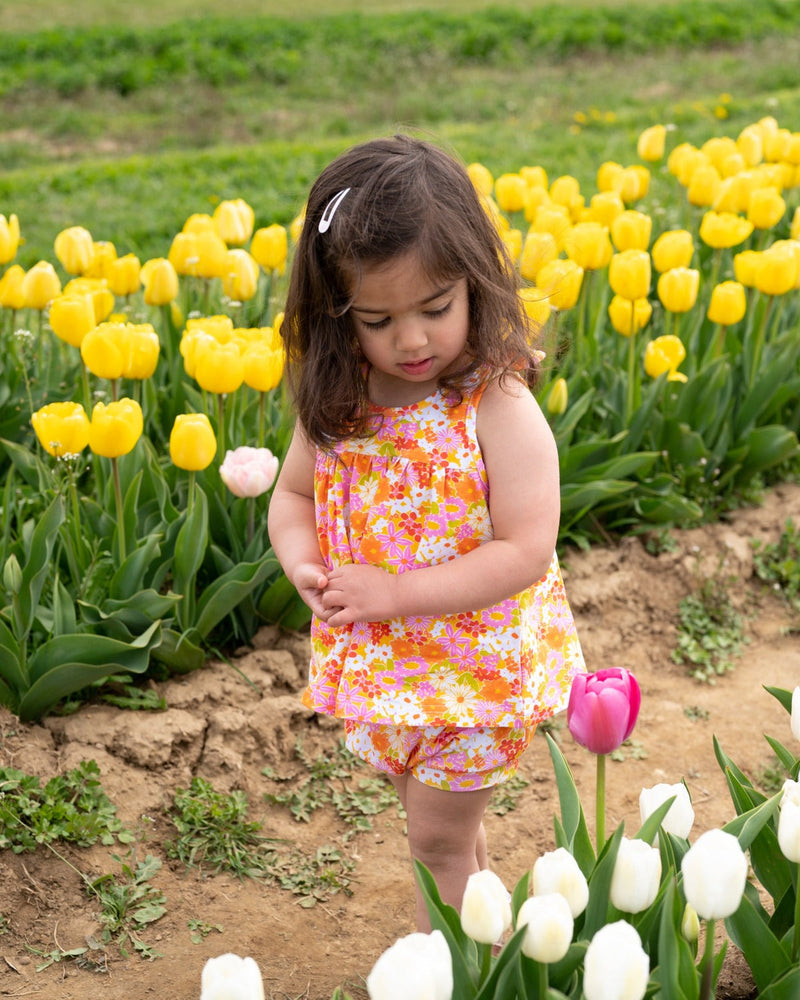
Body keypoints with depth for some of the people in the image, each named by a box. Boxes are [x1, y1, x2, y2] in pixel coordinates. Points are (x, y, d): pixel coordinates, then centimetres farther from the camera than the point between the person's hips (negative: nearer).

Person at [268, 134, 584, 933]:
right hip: (379, 666, 6)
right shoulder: (337, 404, -6)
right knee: (438, 816, 25)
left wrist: (396, 592, -27)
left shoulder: (499, 410, -23)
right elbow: (291, 496, 6)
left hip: (476, 670, -5)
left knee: (438, 839, 9)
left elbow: (526, 551, -25)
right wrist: (304, 567, -16)